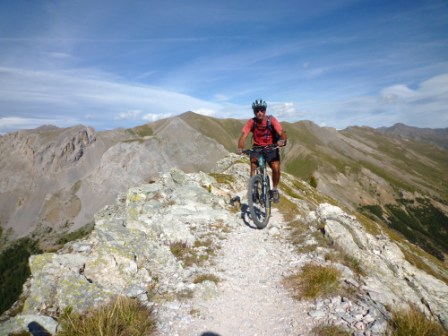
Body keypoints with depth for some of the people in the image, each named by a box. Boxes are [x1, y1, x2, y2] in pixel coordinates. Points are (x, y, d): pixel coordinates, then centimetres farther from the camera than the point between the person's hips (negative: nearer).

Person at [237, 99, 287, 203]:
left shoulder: (271, 120, -18)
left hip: (271, 148, 0)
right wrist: (240, 148, -45)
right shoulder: (251, 122, -16)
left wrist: (282, 140, -50)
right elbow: (243, 136, -26)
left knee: (276, 168, -18)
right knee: (253, 167, -22)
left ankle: (275, 190, 7)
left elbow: (282, 133, -26)